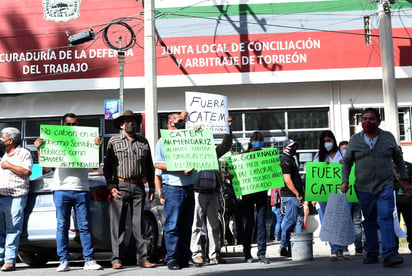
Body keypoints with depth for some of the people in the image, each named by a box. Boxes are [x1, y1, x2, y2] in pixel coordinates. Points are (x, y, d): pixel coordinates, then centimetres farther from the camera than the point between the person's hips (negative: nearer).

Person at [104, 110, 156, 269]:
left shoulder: (143, 142, 14)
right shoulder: (114, 142, 6)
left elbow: (149, 166, 17)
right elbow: (107, 166, 4)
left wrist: (151, 187, 13)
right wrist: (110, 185, -7)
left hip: (139, 187, 3)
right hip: (120, 186, -2)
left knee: (139, 224, 4)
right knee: (118, 224, -2)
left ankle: (142, 259, 8)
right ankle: (117, 259, 4)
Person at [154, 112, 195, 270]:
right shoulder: (163, 141, 3)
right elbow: (158, 164, -7)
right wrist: (180, 169, -15)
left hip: (189, 188, 6)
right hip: (173, 188, -6)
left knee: (186, 226, 7)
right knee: (172, 226, -7)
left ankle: (184, 258, 12)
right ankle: (172, 259, -3)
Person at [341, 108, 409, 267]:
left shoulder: (388, 137, 5)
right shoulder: (355, 140, 4)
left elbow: (398, 159, 16)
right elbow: (347, 162, 11)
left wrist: (404, 179, 16)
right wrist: (345, 181, 1)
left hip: (385, 186, -1)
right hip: (364, 188, 1)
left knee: (385, 218, -15)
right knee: (369, 223, 8)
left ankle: (389, 254, -19)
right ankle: (372, 253, 19)